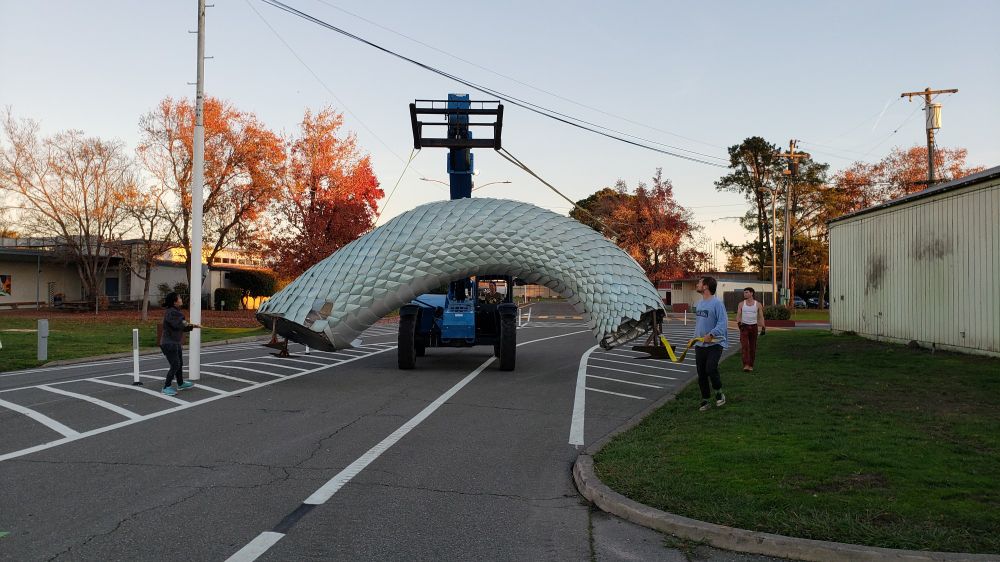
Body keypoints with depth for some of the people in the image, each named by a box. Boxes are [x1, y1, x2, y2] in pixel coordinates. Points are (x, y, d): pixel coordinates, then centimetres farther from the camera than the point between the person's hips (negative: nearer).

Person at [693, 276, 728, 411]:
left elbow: (723, 323, -20)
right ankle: (704, 400, 18)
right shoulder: (699, 303, 12)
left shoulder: (717, 303, -14)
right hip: (700, 345, 8)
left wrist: (711, 334, -28)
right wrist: (695, 339, 18)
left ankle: (719, 393, 7)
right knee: (701, 374, 8)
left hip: (714, 344, -7)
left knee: (711, 369, -19)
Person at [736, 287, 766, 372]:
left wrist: (763, 328, -8)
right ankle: (746, 365, -22)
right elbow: (738, 315, 1)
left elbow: (761, 317, 2)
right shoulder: (741, 304, 3)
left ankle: (751, 365, 17)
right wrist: (739, 323, -19)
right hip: (744, 326, -1)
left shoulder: (758, 304, 3)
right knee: (744, 346, -14)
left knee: (753, 347, 6)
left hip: (754, 326, 1)